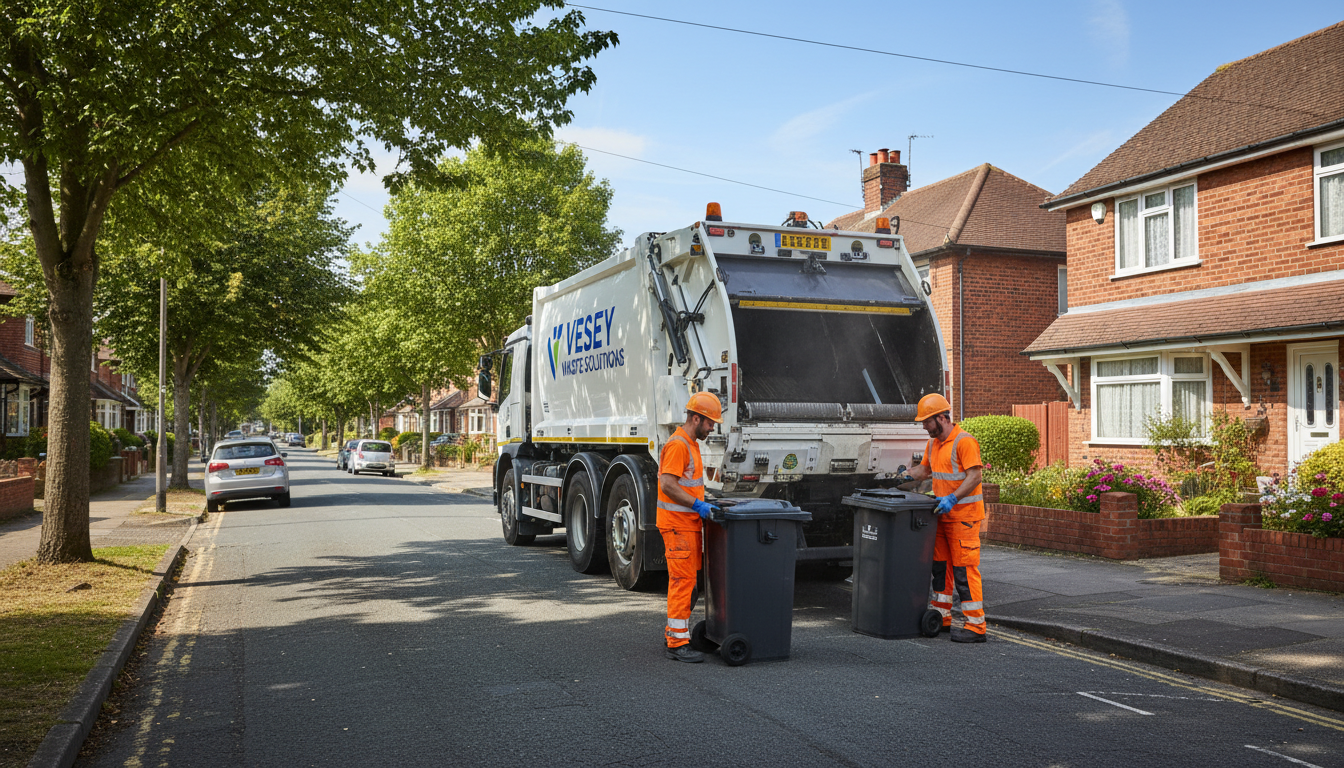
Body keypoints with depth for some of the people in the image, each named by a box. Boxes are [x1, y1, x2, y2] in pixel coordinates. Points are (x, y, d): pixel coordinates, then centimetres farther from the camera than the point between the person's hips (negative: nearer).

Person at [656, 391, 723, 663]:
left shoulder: (691, 444, 16)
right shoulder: (677, 445, -16)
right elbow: (668, 485, -23)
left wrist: (703, 503, 12)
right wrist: (697, 504, -23)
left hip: (690, 522, 10)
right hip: (677, 524, -10)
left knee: (687, 580, 15)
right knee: (683, 580, -7)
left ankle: (675, 632, 26)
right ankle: (677, 643, -2)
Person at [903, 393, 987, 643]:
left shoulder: (964, 441, -14)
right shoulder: (933, 444, 14)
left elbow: (974, 476, -20)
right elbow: (923, 469, 26)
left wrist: (952, 499, -28)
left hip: (964, 515, -9)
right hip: (943, 514, 9)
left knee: (965, 568, -8)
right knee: (940, 565, 13)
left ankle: (976, 626, -3)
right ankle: (941, 616, 23)